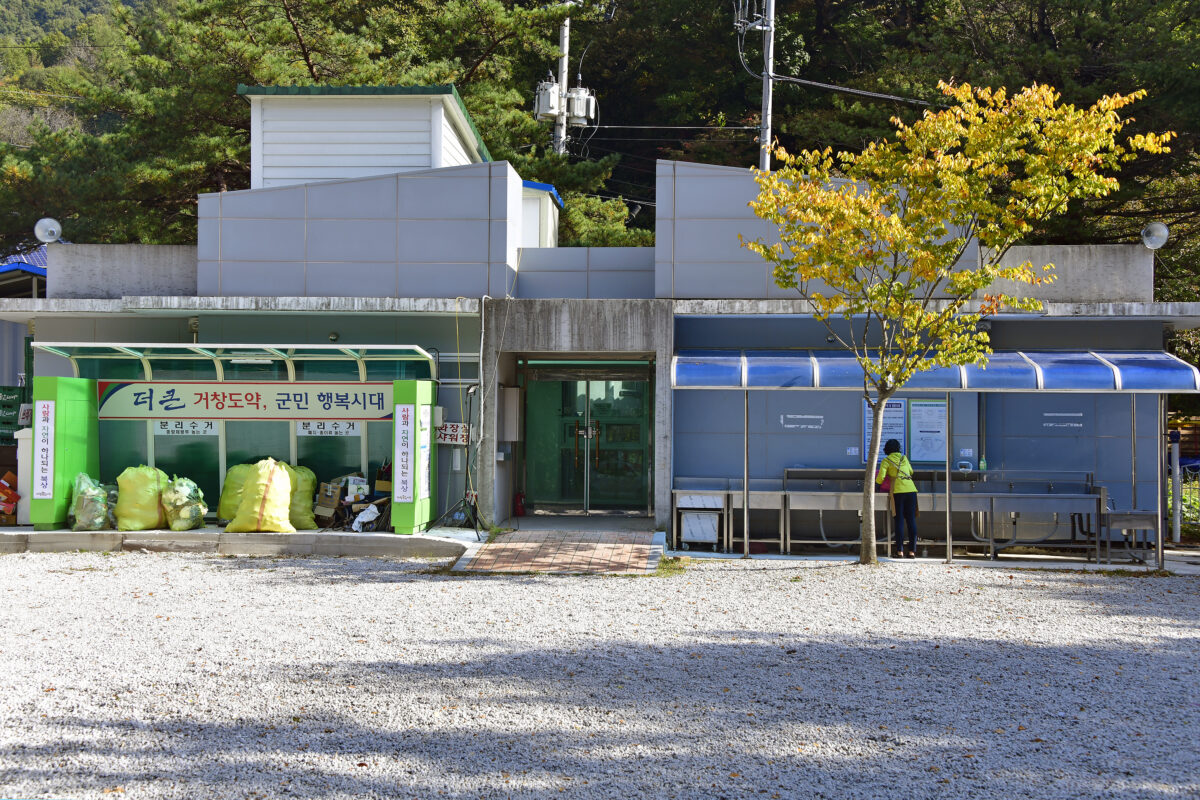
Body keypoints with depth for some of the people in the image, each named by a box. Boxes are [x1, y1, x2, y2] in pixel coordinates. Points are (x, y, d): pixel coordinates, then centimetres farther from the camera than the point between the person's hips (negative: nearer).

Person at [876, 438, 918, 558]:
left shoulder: (886, 460, 7)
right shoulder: (904, 457, 19)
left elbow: (880, 478, -2)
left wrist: (877, 481, 21)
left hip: (898, 491, -3)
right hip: (911, 489, 3)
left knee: (899, 520, -1)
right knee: (911, 520, 4)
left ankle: (900, 551, -5)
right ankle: (912, 551, 1)